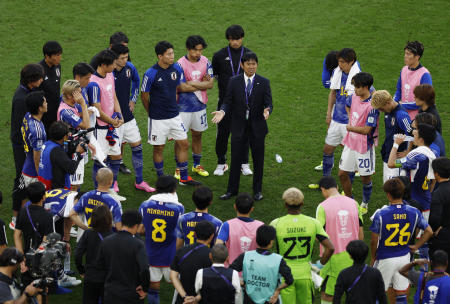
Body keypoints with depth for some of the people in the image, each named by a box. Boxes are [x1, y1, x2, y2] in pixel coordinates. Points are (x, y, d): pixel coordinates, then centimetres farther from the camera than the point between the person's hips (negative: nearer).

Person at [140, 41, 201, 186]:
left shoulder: (177, 68, -2)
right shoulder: (151, 74, -17)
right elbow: (144, 96, -6)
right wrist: (152, 113, 5)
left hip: (174, 115, 5)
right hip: (158, 119, -5)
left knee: (184, 144, 7)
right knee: (159, 148, 7)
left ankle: (184, 177, 20)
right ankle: (161, 178, 23)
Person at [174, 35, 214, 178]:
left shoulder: (205, 62, -1)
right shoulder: (180, 64, -16)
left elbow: (210, 84, -5)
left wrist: (192, 83, -16)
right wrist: (202, 84, -13)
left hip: (200, 106, 5)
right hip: (183, 107, -5)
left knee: (197, 135, 16)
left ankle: (196, 165, 30)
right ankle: (179, 168, 14)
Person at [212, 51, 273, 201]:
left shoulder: (264, 82, -2)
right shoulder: (234, 82, -1)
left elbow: (268, 103, -5)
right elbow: (228, 102, 1)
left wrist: (267, 111, -28)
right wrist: (222, 111, -20)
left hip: (257, 127, 0)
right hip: (239, 127, 0)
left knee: (258, 160, 8)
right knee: (236, 159, 5)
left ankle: (257, 190, 22)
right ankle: (232, 190, 16)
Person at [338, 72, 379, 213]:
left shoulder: (372, 106, -25)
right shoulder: (354, 97, -2)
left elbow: (366, 130, -26)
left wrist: (349, 127, -13)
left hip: (364, 146, -7)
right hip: (350, 143, 7)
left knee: (365, 177, 11)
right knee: (342, 173, 12)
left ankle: (365, 203, 33)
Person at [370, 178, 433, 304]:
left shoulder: (380, 214, -19)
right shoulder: (414, 212, -9)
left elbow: (374, 240, -11)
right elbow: (429, 231, 0)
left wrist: (373, 257, 5)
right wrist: (416, 246, 10)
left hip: (385, 259, -3)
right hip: (404, 258, 3)